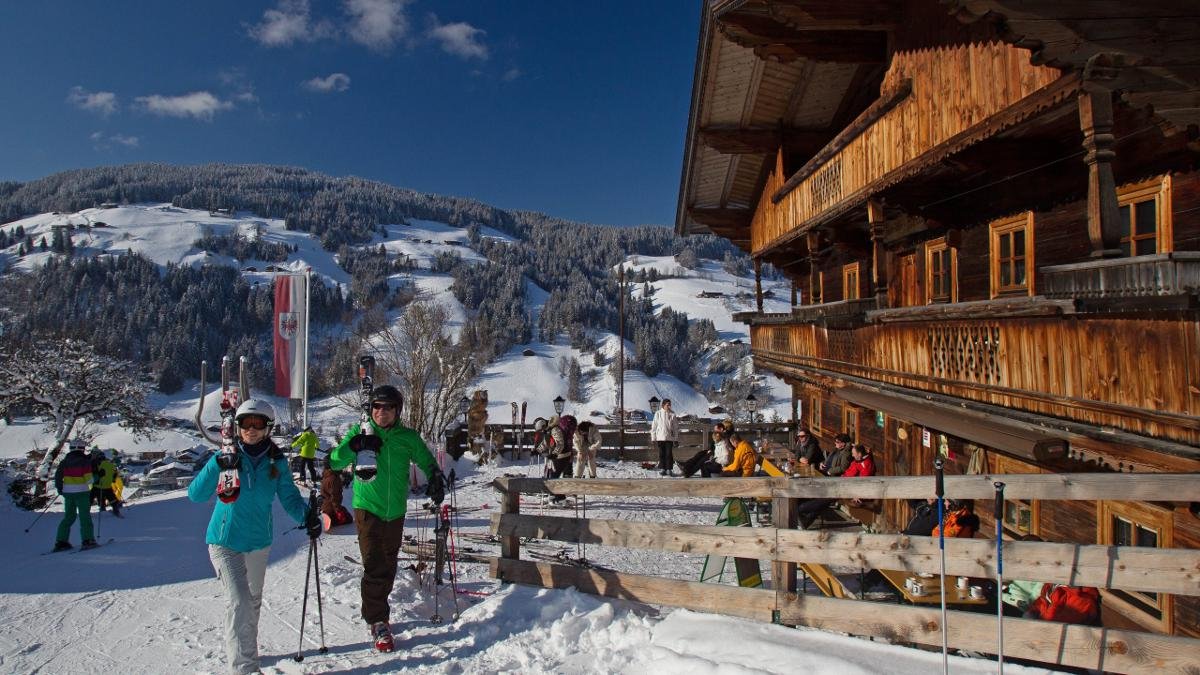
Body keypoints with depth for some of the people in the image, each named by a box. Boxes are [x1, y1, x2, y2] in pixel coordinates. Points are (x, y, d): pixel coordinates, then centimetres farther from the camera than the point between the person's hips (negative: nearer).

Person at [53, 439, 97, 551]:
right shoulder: (85, 460, -7)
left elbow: (58, 476, 7)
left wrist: (60, 488, 19)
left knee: (68, 517, 15)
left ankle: (61, 541, 11)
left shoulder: (65, 461, 7)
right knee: (85, 517, -1)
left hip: (67, 492, 5)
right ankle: (87, 540, -7)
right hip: (81, 491, -5)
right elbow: (89, 478, -12)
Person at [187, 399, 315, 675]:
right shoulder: (226, 456, -12)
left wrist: (307, 516, -28)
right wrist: (217, 465, -36)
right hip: (225, 542, -4)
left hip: (259, 542, 4)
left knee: (253, 602, 20)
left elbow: (289, 497, -8)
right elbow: (196, 495, -20)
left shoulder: (277, 462, -7)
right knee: (239, 602, -16)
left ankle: (246, 650, 43)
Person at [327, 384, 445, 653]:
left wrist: (435, 480, -12)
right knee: (374, 566, -8)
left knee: (388, 564, 14)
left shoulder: (408, 437, 1)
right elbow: (334, 462, -3)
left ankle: (377, 607, 36)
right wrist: (355, 445, -21)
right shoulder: (360, 432, -1)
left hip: (396, 511, 3)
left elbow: (427, 461, 9)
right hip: (368, 508, -2)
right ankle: (379, 623, 2)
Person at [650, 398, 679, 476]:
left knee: (669, 454, 0)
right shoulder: (658, 414, 0)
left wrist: (676, 438, 2)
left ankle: (668, 469, 7)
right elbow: (654, 426, 3)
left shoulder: (672, 415, 1)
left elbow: (676, 427, 5)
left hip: (669, 437, 0)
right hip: (660, 437, 0)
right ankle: (661, 469, 12)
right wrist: (653, 437, 1)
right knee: (661, 454, 5)